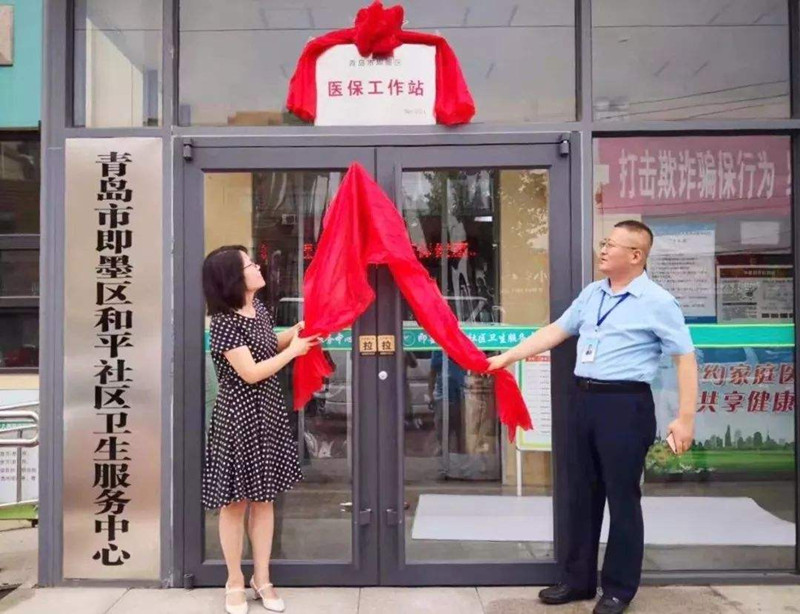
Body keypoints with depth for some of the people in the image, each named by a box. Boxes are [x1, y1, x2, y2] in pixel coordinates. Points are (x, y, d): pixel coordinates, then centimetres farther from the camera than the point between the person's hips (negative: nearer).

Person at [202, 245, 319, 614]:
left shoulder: (259, 309, 6)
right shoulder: (225, 322, -18)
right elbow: (251, 373, -21)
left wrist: (294, 331, 6)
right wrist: (293, 350, -13)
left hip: (267, 414, 7)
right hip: (238, 417, -7)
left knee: (264, 499, 13)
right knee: (235, 502, 7)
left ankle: (262, 579, 26)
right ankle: (235, 582, 24)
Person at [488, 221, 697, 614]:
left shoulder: (657, 302, -7)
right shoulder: (591, 293, 12)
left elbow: (684, 358, -7)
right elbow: (556, 331, 16)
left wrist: (685, 417, -13)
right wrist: (507, 357, 13)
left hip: (626, 404, -6)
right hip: (585, 400, 7)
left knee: (621, 497, 3)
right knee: (581, 493, 13)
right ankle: (578, 579, 27)